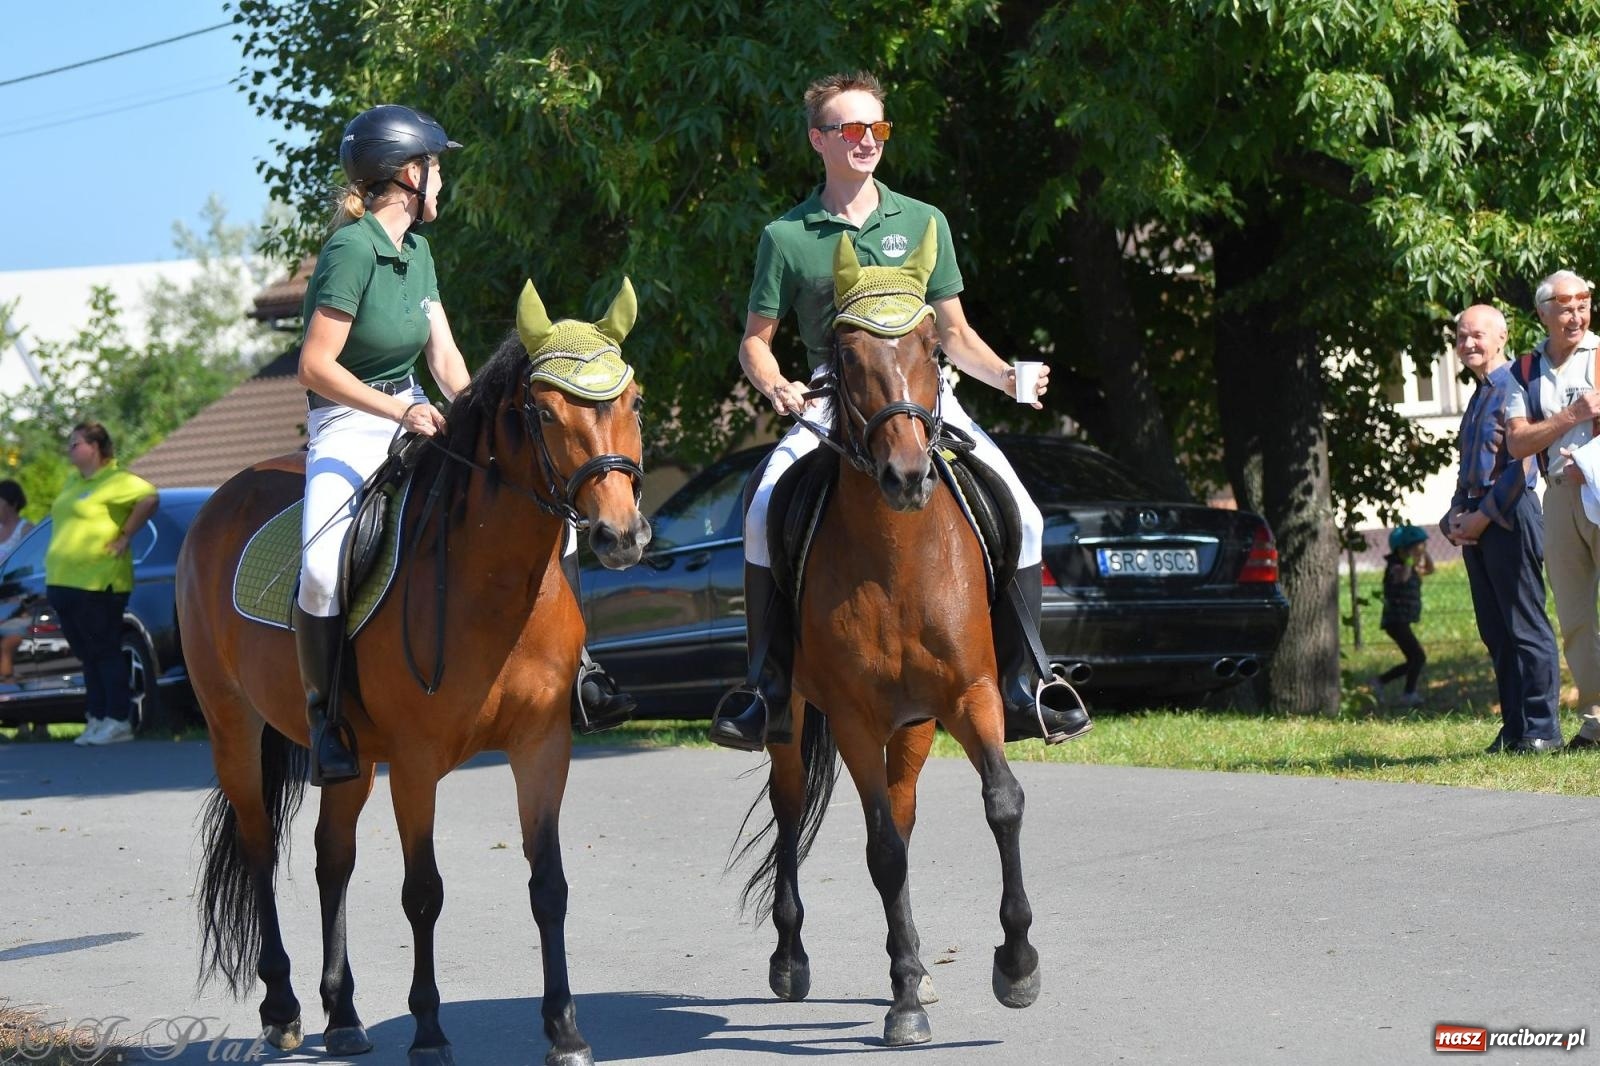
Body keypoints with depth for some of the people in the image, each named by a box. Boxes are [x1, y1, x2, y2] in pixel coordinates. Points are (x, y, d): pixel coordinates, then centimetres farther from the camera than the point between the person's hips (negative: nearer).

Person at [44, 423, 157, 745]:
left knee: (105, 652, -6)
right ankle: (97, 719, 16)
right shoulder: (73, 480, 17)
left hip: (97, 585, -9)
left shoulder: (114, 480, -11)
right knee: (87, 655, 11)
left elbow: (149, 498, -24)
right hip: (63, 583, 9)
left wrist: (125, 536, -18)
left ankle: (119, 722, -3)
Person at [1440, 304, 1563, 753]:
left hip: (1508, 517, -9)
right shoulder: (1478, 396, 19)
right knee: (1495, 630, 9)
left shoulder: (1513, 390, -8)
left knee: (1525, 626, -7)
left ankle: (1542, 729, -5)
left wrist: (1483, 516, -14)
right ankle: (1513, 727, 13)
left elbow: (1521, 466, -15)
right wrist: (1457, 515, 7)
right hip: (1476, 521, 9)